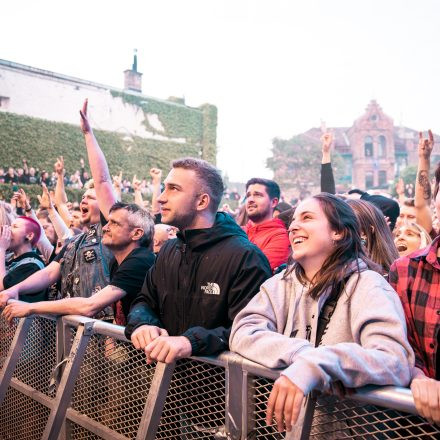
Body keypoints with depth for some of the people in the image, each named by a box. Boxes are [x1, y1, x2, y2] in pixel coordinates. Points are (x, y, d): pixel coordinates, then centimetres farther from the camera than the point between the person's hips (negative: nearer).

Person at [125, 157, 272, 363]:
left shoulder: (246, 257, -11)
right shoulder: (169, 250, 15)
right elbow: (145, 301, 19)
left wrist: (193, 341, -29)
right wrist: (142, 323, -4)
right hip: (168, 369, 6)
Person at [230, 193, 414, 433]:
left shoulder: (366, 285, -9)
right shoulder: (281, 283, 5)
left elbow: (396, 362, -24)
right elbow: (242, 333, -7)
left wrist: (316, 366, -38)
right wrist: (300, 354, -23)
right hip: (286, 416, 3)